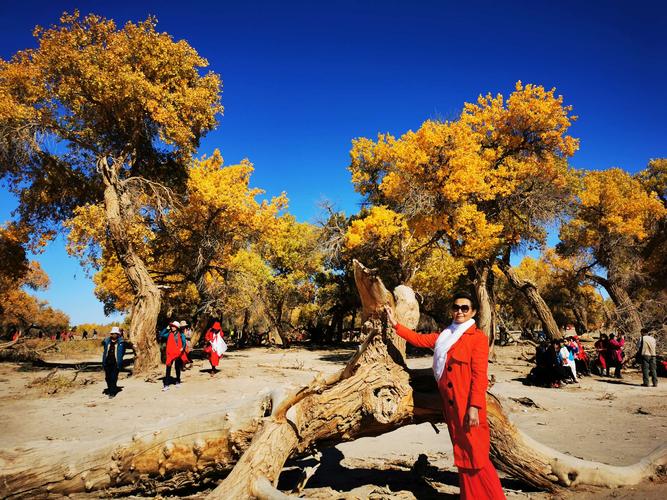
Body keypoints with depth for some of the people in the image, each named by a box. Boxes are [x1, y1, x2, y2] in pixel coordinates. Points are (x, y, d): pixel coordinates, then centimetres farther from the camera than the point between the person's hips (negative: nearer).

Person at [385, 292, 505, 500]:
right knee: (462, 455, 13)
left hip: (467, 406, -6)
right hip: (450, 404, 6)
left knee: (475, 456, -5)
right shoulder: (444, 336, 13)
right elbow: (418, 339, 19)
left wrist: (474, 407, -18)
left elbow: (479, 374, -12)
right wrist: (395, 324, 15)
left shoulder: (478, 337, -7)